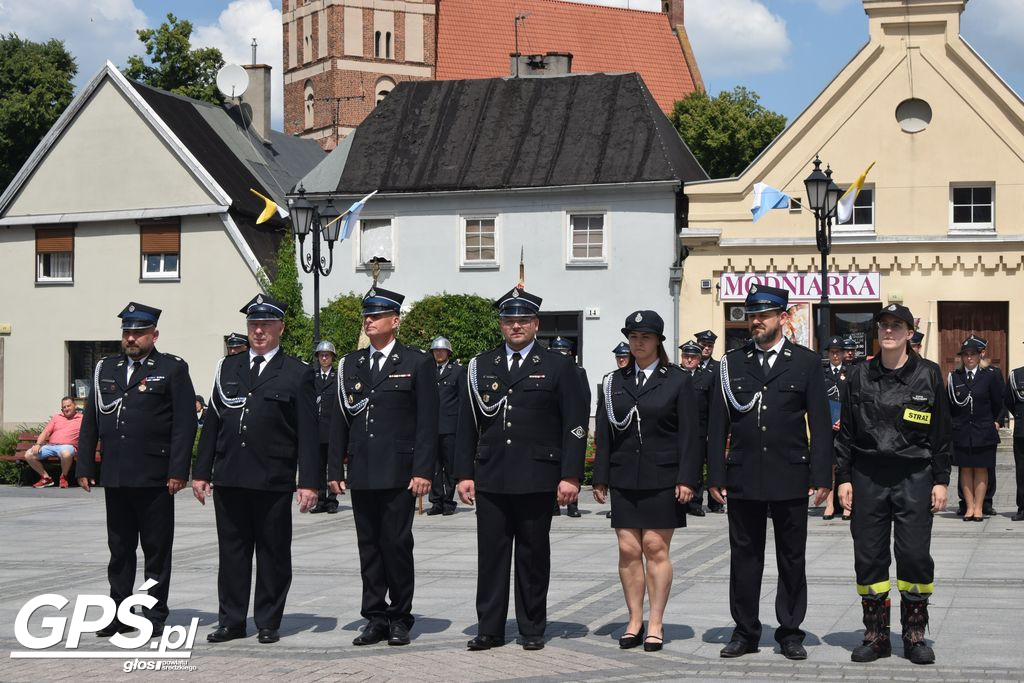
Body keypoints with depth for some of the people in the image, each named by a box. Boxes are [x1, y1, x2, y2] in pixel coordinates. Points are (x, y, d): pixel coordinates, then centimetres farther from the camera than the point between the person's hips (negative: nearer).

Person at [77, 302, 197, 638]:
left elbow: (185, 424, -6)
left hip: (154, 478, -4)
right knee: (119, 548, 10)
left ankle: (154, 615, 11)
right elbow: (90, 422, 14)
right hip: (115, 477, 5)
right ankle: (119, 613, 18)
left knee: (156, 550, 3)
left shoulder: (173, 369, -1)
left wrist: (178, 471, -13)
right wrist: (85, 467, 8)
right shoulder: (105, 369, 14)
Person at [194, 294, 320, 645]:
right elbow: (212, 422, 13)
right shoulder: (228, 368, 13)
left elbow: (308, 431, -3)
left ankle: (268, 622, 13)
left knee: (273, 553, 4)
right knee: (232, 551, 8)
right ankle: (231, 621, 16)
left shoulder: (297, 373, 1)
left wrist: (309, 481, -10)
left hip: (273, 480, -3)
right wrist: (201, 471, 8)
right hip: (229, 477, 3)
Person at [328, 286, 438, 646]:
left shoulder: (417, 363, 0)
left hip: (399, 472, -4)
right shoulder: (350, 364, 13)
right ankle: (376, 619, 14)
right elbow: (340, 420, 13)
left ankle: (400, 619, 9)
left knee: (397, 545, -2)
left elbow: (428, 423, -4)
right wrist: (335, 469, 7)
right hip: (362, 474, 4)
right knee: (369, 546, 7)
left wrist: (423, 471, -11)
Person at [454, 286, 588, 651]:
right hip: (490, 480, 2)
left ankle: (532, 629, 15)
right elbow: (467, 425, 11)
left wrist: (570, 476, -7)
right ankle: (489, 628, 10)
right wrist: (465, 473, 6)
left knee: (533, 556, 5)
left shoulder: (558, 367, 3)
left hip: (537, 480, -2)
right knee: (491, 554, 3)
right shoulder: (480, 366, 11)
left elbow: (575, 425, -1)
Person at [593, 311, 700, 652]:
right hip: (624, 480, 3)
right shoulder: (613, 382, 11)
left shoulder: (678, 380, 1)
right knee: (628, 550, 2)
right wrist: (600, 479, 5)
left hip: (663, 480, -3)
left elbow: (689, 434, -2)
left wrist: (686, 479, -9)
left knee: (656, 548, -2)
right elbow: (604, 435, 10)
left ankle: (656, 624, 6)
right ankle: (634, 621, 11)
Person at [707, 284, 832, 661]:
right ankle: (745, 631, 16)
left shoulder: (806, 362, 3)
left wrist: (821, 477, -6)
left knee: (792, 558, 6)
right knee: (744, 556, 7)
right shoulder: (732, 363, 7)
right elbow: (717, 425, 6)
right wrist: (716, 476, 0)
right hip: (743, 478, 1)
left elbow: (819, 424, 0)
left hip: (790, 478, -1)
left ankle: (790, 632, 16)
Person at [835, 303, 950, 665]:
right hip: (868, 477, 2)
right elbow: (846, 431, 8)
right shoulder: (860, 376, 5)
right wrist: (843, 478, 3)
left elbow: (940, 432, 4)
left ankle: (914, 634, 10)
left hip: (914, 476, -1)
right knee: (868, 557, 3)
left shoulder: (928, 374, 2)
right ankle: (876, 635, 13)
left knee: (915, 556, -4)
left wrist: (941, 481, 0)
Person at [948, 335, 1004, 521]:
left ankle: (979, 507, 7)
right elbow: (951, 404, 5)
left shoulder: (990, 375, 0)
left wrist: (996, 422, 7)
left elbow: (998, 402, 7)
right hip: (961, 432, 1)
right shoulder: (955, 376, 4)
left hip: (984, 431, -1)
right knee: (965, 469, 4)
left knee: (981, 469, 3)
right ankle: (969, 507, 8)